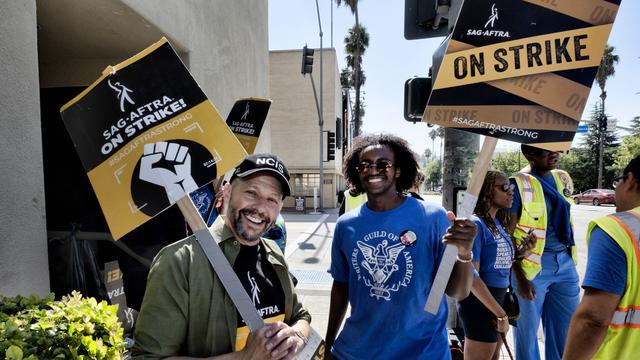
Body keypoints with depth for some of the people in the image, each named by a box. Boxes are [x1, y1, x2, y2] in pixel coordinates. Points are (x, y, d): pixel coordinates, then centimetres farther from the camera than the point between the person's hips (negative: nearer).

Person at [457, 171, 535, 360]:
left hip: (498, 300, 8)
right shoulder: (476, 224, -19)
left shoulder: (499, 223, 6)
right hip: (480, 303, -8)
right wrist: (501, 314, -15)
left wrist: (522, 252, -4)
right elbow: (471, 277, -21)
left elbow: (499, 262, 11)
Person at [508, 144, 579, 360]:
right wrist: (520, 278, -14)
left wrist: (571, 259, 17)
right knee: (527, 327, 9)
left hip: (565, 263, 6)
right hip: (532, 265, -6)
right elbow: (507, 235, -13)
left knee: (566, 327, 16)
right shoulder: (519, 184, -13)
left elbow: (566, 221, 18)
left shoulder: (563, 178, 7)